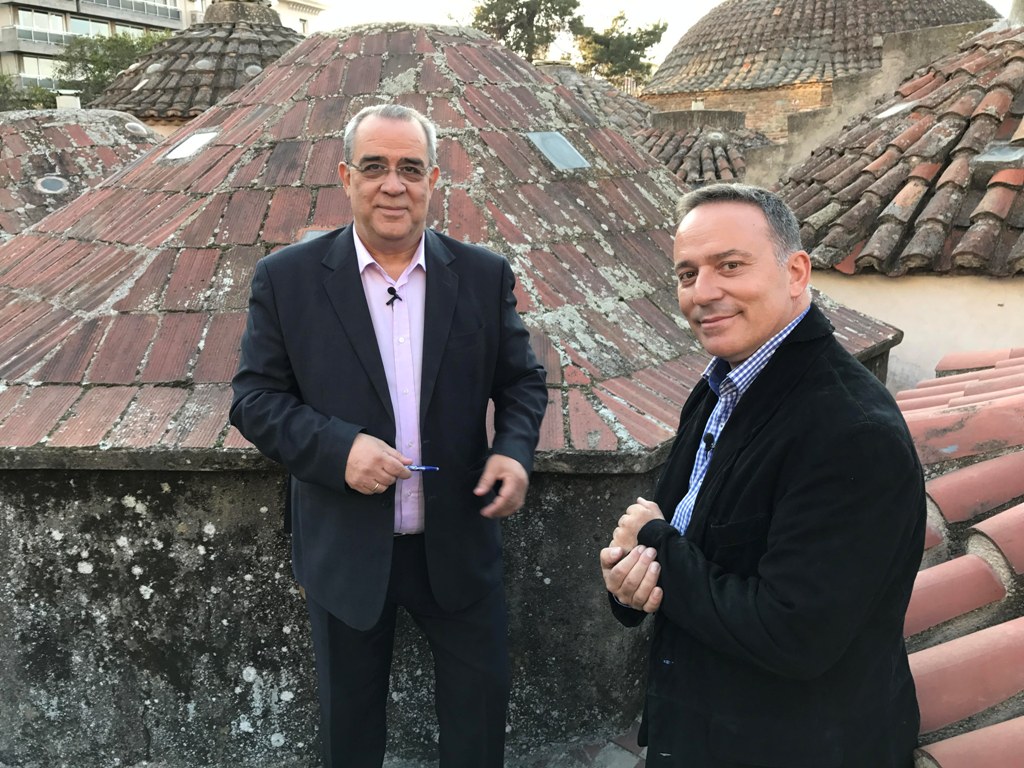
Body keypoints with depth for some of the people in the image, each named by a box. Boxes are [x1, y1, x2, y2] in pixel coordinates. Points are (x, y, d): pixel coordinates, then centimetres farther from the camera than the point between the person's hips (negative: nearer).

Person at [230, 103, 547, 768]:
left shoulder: (485, 276, -3)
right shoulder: (287, 279, -7)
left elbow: (523, 379, 5)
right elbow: (255, 400, -6)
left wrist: (515, 449, -15)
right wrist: (338, 447, -23)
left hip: (460, 542, 1)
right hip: (345, 551, 0)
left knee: (481, 702, 17)